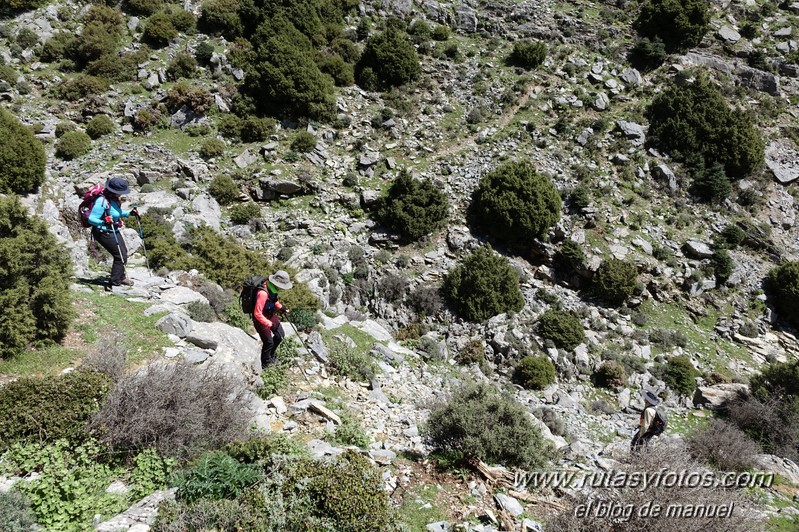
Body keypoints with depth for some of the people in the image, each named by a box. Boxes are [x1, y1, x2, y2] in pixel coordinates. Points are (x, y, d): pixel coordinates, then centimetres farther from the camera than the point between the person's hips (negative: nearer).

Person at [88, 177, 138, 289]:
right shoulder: (102, 201, -27)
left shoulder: (114, 199, 2)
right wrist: (103, 222, -39)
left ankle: (121, 277, 43)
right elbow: (91, 219, -26)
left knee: (123, 252, 21)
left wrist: (129, 213, 6)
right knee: (121, 256, -11)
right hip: (103, 233, -10)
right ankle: (113, 284, -3)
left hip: (114, 231, 10)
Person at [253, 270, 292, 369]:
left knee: (280, 336, 15)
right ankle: (265, 363, 24)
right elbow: (257, 314, -32)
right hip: (260, 319, -8)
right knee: (268, 342, -1)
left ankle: (271, 355, 39)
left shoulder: (272, 287, -10)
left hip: (271, 315, 8)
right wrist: (271, 324, -30)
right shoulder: (263, 293, -37)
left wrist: (280, 307, 1)